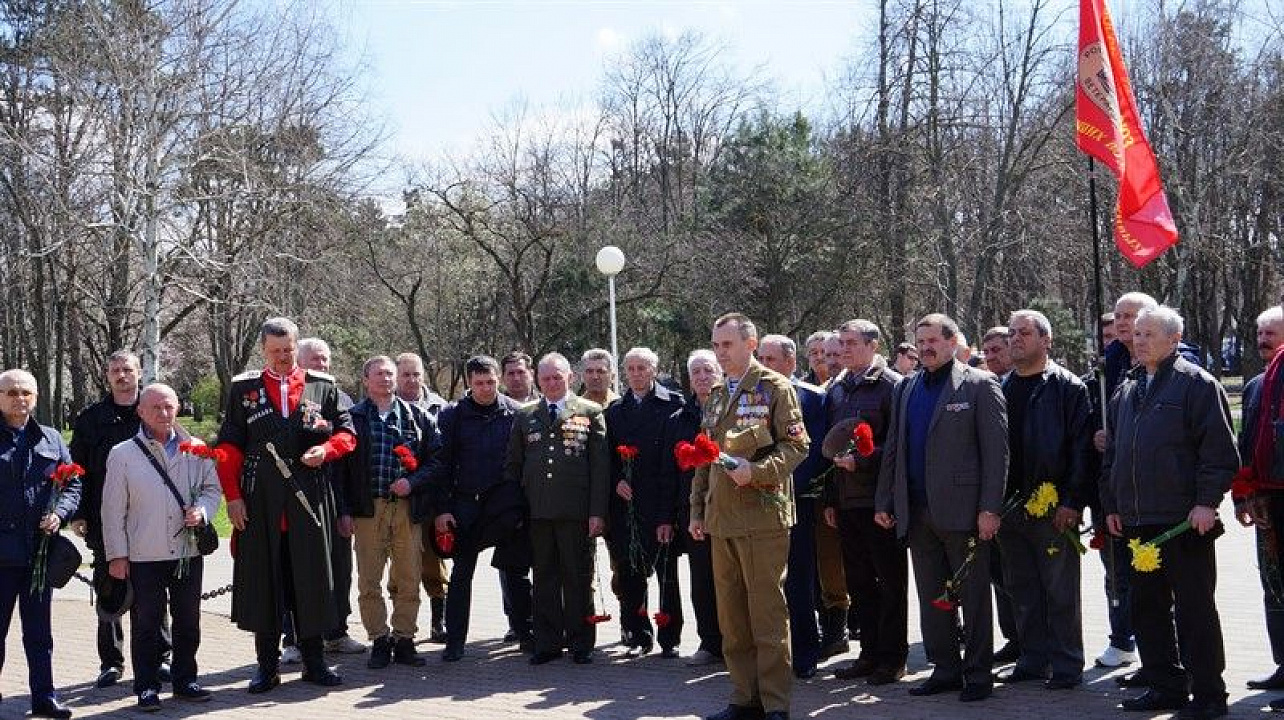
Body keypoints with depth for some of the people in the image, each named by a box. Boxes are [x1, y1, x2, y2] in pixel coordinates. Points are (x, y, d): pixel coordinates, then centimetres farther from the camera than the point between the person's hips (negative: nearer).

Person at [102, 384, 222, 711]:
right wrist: (117, 555, -3)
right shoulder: (123, 454, -2)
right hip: (144, 557, -2)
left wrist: (202, 511, -9)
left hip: (189, 552, 3)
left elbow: (212, 488, 12)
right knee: (146, 623, 5)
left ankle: (185, 680, 25)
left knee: (188, 621, 11)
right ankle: (147, 687, 15)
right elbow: (113, 509, -1)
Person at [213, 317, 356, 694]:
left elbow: (347, 433, 11)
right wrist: (232, 496, -4)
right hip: (259, 502, 0)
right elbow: (229, 447, 4)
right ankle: (267, 665, 15)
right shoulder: (244, 388, 7)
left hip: (308, 499, 1)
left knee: (311, 576, 5)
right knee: (262, 577, 4)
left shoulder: (322, 386, 8)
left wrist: (326, 450, -10)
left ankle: (314, 661, 18)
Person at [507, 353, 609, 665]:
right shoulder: (525, 416, 13)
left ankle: (581, 642, 13)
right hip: (537, 512, 3)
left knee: (578, 578, 3)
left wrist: (597, 512, -7)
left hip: (577, 511, -3)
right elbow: (513, 466, 14)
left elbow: (600, 466, -1)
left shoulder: (590, 412, 4)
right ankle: (547, 642, 15)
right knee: (544, 578, 7)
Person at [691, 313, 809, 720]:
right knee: (731, 616, 10)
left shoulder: (775, 388, -3)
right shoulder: (716, 397, 17)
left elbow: (796, 444, -9)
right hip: (721, 519, 7)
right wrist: (697, 511, 17)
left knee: (767, 613, -4)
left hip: (762, 516, -7)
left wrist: (755, 471, -21)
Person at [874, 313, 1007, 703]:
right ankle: (945, 669, 21)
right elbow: (893, 448, 15)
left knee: (973, 595, 3)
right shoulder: (906, 389, 14)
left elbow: (996, 449, -8)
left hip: (961, 509, -5)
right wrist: (884, 502, 10)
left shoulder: (979, 385, -3)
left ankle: (978, 673, 13)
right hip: (916, 511, 6)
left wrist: (990, 508, -13)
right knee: (931, 597, 11)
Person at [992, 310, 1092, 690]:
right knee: (1022, 589, 12)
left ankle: (1067, 666, 11)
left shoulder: (1068, 387, -3)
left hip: (1054, 507, -5)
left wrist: (1072, 501, -15)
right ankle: (1033, 660, 22)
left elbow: (1081, 447, -9)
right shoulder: (1000, 389, 12)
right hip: (1009, 504, 5)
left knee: (1061, 591, 2)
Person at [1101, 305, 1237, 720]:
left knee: (1195, 608, -1)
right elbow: (1112, 454, 23)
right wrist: (1111, 505, 17)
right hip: (1137, 522, 7)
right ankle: (1166, 686, 22)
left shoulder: (1196, 384, -3)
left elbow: (1219, 449, -9)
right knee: (1147, 608, 12)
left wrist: (1207, 502, -16)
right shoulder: (1126, 392, 17)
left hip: (1185, 520, -7)